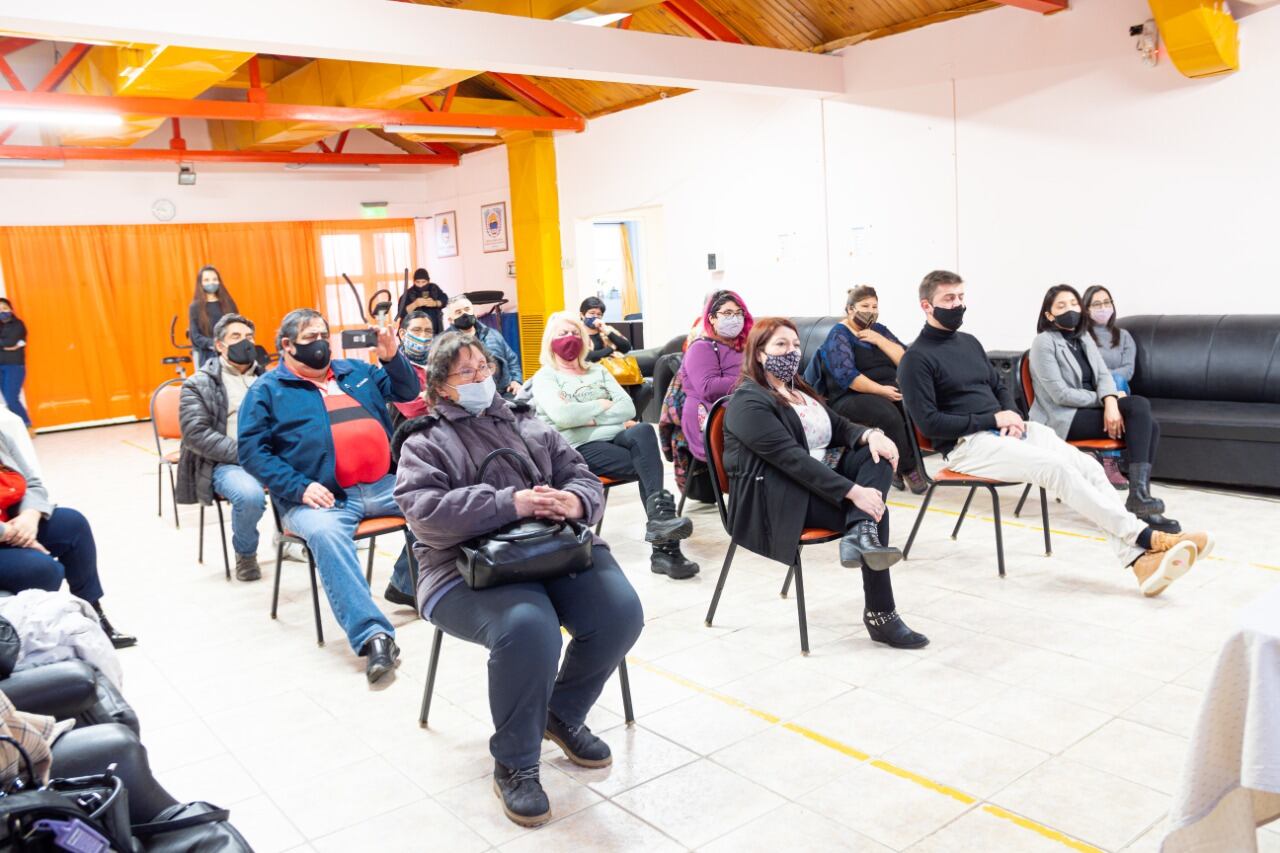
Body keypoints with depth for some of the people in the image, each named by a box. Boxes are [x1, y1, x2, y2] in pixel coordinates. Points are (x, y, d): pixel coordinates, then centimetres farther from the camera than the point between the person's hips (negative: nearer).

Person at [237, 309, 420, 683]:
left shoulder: (355, 371, 20)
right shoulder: (267, 390, 7)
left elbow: (408, 391, 21)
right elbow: (251, 451, -2)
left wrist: (393, 357, 1)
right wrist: (299, 487, -16)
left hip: (382, 486, 5)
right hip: (319, 498, -5)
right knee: (325, 533, -37)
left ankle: (408, 582, 8)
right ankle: (372, 635, -41)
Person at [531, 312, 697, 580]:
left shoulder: (597, 371, 22)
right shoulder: (544, 377, 7)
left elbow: (628, 409, 7)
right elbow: (561, 415, -14)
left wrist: (590, 418, -7)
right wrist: (603, 405, -2)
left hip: (616, 436, 4)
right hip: (580, 447, -4)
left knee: (643, 430, -30)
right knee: (647, 465, -27)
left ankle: (660, 521, -33)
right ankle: (665, 546, -27)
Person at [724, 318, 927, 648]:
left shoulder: (798, 389, 19)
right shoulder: (748, 402, -12)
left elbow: (840, 427, 12)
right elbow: (792, 458, -23)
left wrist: (871, 435, -13)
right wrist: (853, 492, -30)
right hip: (776, 499, -9)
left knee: (878, 453, -12)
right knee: (874, 512, -20)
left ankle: (861, 533, -31)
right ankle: (880, 615, -13)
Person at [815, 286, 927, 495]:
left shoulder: (879, 329, 17)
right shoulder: (839, 335, -1)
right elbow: (846, 375, -16)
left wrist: (879, 340, -5)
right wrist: (880, 390, -22)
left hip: (890, 392, 6)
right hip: (851, 398, -6)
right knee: (888, 413, -35)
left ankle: (897, 465, -13)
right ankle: (908, 469, -18)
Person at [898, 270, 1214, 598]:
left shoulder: (969, 342, 18)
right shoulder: (917, 359, -6)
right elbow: (929, 423, -13)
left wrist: (1012, 416, 2)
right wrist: (993, 419, -12)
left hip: (1010, 430, 7)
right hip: (968, 444, -7)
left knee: (1087, 465, -16)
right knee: (1056, 466, -28)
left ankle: (1139, 560, -27)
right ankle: (1146, 537, -24)